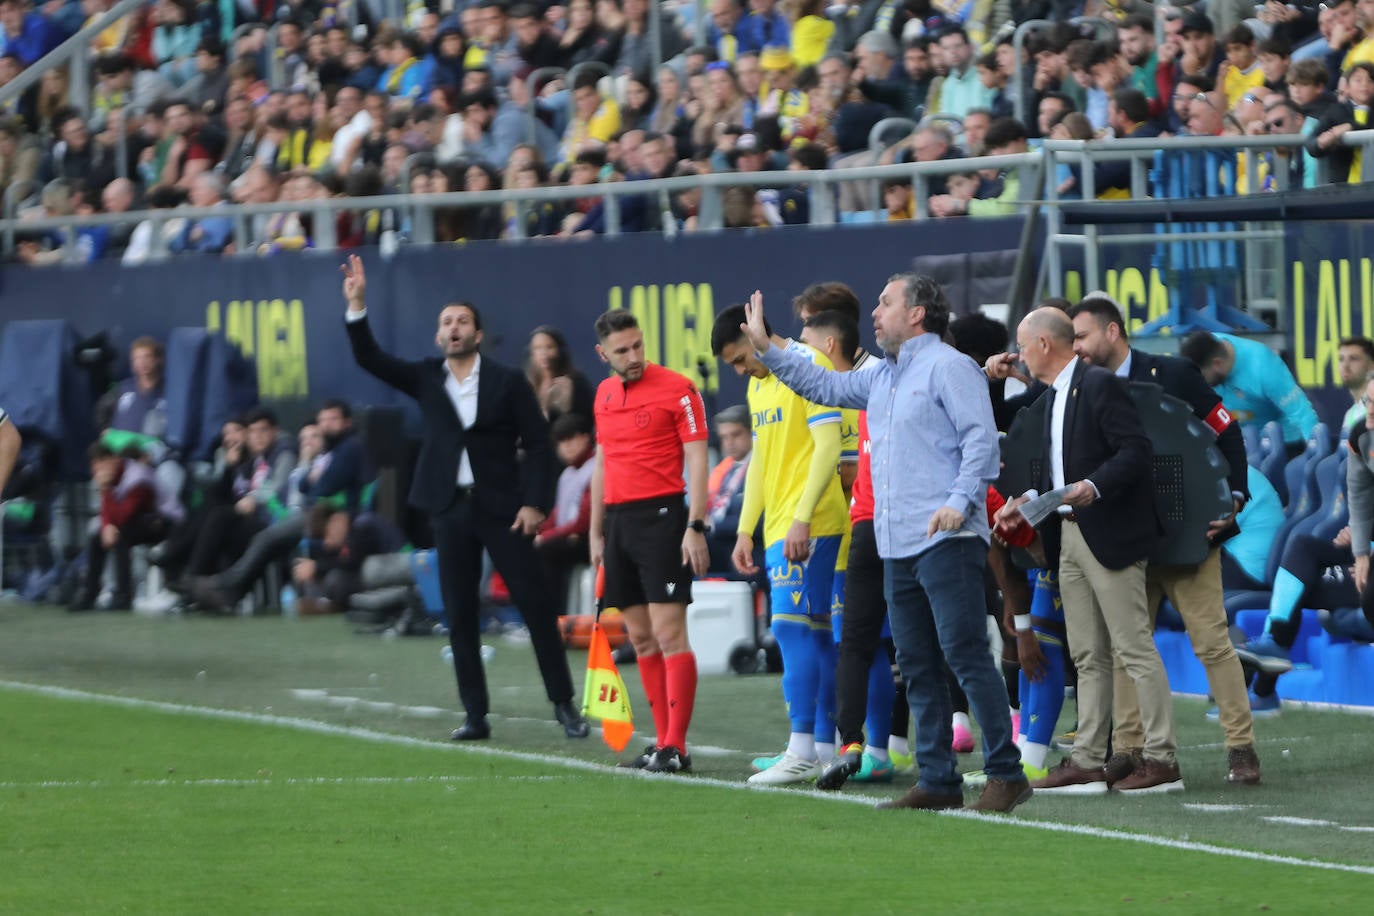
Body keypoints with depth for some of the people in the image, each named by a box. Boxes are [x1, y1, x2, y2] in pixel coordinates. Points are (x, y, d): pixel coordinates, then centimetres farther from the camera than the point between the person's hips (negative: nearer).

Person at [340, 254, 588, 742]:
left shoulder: (507, 383, 0)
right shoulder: (427, 379, 9)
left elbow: (538, 445, -1)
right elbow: (370, 359, 2)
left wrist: (534, 503, -11)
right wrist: (357, 305, -10)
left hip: (502, 508, -3)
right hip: (451, 509, 3)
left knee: (537, 605, -4)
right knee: (460, 616, 3)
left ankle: (564, 705, 3)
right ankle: (476, 715, 7)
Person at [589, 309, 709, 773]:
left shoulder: (677, 389, -6)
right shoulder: (605, 395, 14)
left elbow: (697, 461, -9)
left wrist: (695, 527, -16)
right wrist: (596, 532, 20)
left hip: (661, 516, -7)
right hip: (618, 521, 7)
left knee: (669, 635, -10)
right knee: (641, 639, 8)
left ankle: (676, 746, -11)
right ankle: (663, 741, 12)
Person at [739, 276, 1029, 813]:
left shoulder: (948, 366, -6)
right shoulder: (882, 378, 21)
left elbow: (981, 438, -14)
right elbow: (824, 386, 35)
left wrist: (960, 501, -24)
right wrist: (766, 350, 31)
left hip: (946, 541, -9)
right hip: (897, 547, 9)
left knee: (966, 654, -13)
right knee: (917, 666, 8)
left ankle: (1005, 774, -12)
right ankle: (937, 780, 12)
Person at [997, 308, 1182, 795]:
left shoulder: (1100, 386, -11)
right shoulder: (1054, 395, 18)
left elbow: (1136, 451, -18)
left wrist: (1093, 488, -28)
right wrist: (1028, 499, 12)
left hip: (1109, 534, -10)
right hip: (1069, 534, 10)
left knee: (1134, 647, -7)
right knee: (1087, 656, 9)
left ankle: (1163, 759, -6)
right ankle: (1087, 760, 10)